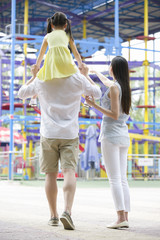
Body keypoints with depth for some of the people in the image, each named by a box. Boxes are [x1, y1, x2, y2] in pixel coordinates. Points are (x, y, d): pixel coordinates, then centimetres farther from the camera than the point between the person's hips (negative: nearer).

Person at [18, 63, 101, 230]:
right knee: (69, 172, -8)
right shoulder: (78, 79, 1)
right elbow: (97, 93, 16)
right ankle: (67, 211, -27)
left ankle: (53, 215, 15)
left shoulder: (41, 80, 3)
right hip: (70, 134, -1)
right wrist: (86, 75, 26)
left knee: (51, 174, 9)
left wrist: (33, 77, 30)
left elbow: (22, 93, 19)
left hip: (48, 134, 1)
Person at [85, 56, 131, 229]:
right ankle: (125, 218, 4)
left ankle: (121, 217, -14)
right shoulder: (124, 86, 14)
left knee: (114, 179, -10)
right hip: (123, 136, 8)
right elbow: (107, 82, 36)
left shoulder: (114, 88, -10)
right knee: (122, 180, 6)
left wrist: (95, 105, -13)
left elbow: (115, 115, -15)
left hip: (111, 135, -8)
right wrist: (94, 71, 51)